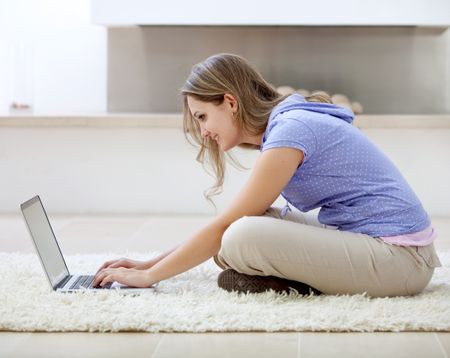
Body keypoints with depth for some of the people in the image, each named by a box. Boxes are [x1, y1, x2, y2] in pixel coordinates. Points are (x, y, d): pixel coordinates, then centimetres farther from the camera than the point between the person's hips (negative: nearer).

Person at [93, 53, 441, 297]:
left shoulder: (290, 129, -15)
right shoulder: (282, 125, 15)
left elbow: (225, 226, -14)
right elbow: (229, 222, 17)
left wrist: (148, 276, -6)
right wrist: (150, 264, 14)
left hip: (398, 256, -10)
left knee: (241, 238, -26)